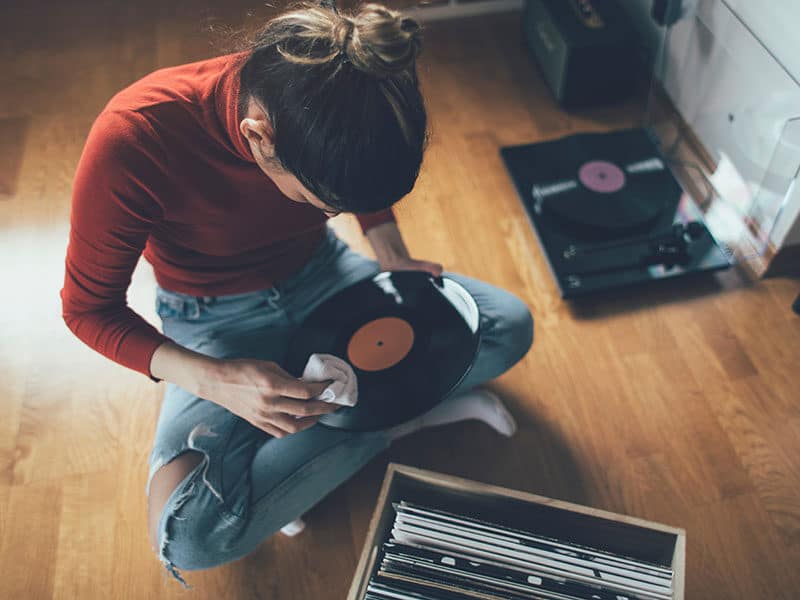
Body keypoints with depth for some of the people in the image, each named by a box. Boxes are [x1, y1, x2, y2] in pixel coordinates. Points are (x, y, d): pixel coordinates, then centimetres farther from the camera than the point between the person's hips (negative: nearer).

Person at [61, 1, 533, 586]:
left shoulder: (339, 98, -21)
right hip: (219, 318, -2)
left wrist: (393, 257, -14)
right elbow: (89, 308, -19)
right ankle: (406, 413, -12)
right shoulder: (131, 142, -33)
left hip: (320, 274, 3)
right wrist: (213, 380, -33)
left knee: (511, 325, -9)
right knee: (190, 533, -27)